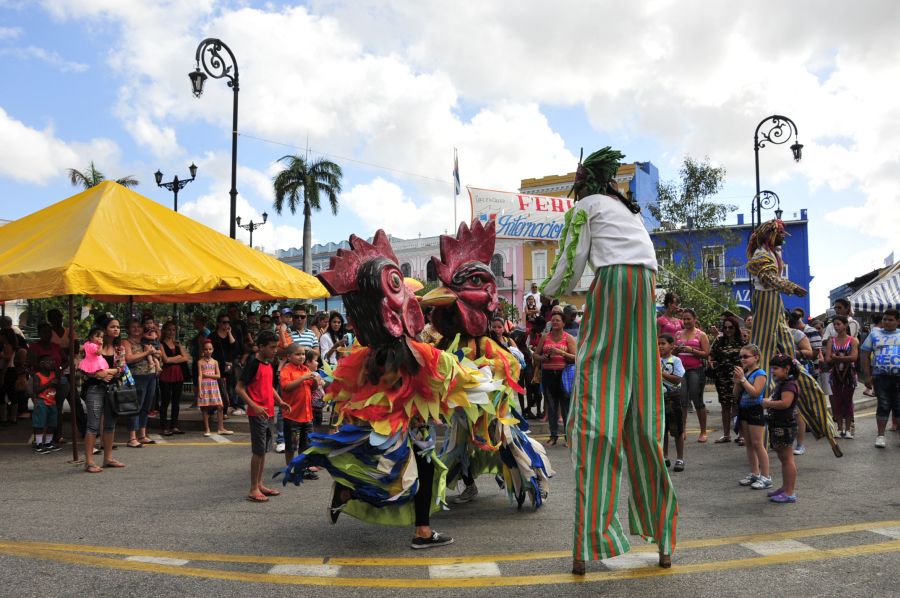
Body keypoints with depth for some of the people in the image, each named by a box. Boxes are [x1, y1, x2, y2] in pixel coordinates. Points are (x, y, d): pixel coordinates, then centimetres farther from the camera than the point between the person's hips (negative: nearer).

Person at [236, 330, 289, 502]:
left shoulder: (270, 365, 11)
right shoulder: (253, 364, -14)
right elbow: (239, 388, -16)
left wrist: (280, 401, 10)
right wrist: (254, 406, -23)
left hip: (269, 413, 8)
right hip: (257, 414, -8)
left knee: (264, 450, 14)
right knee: (258, 450, -4)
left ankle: (260, 485, 23)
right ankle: (253, 490, 4)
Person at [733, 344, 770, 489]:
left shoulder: (760, 373, -13)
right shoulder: (743, 372, 8)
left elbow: (755, 392, -26)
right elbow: (736, 394, 10)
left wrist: (742, 378, -24)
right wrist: (736, 382, -7)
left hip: (756, 410, -8)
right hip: (743, 410, 8)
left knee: (758, 444, -5)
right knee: (748, 444, 14)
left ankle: (765, 477, 2)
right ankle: (754, 473, 24)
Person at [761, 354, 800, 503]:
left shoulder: (789, 385, -17)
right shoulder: (780, 384, 15)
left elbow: (785, 403, -32)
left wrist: (768, 403, -20)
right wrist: (769, 402, 9)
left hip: (785, 426, -11)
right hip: (778, 425, 11)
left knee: (787, 459, -5)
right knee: (783, 458, 18)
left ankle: (790, 493, -1)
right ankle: (785, 488, 30)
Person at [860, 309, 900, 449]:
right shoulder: (875, 334, 9)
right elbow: (865, 354, 7)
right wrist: (867, 375, 1)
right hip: (881, 376, -1)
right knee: (883, 405, -2)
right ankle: (880, 435, 4)